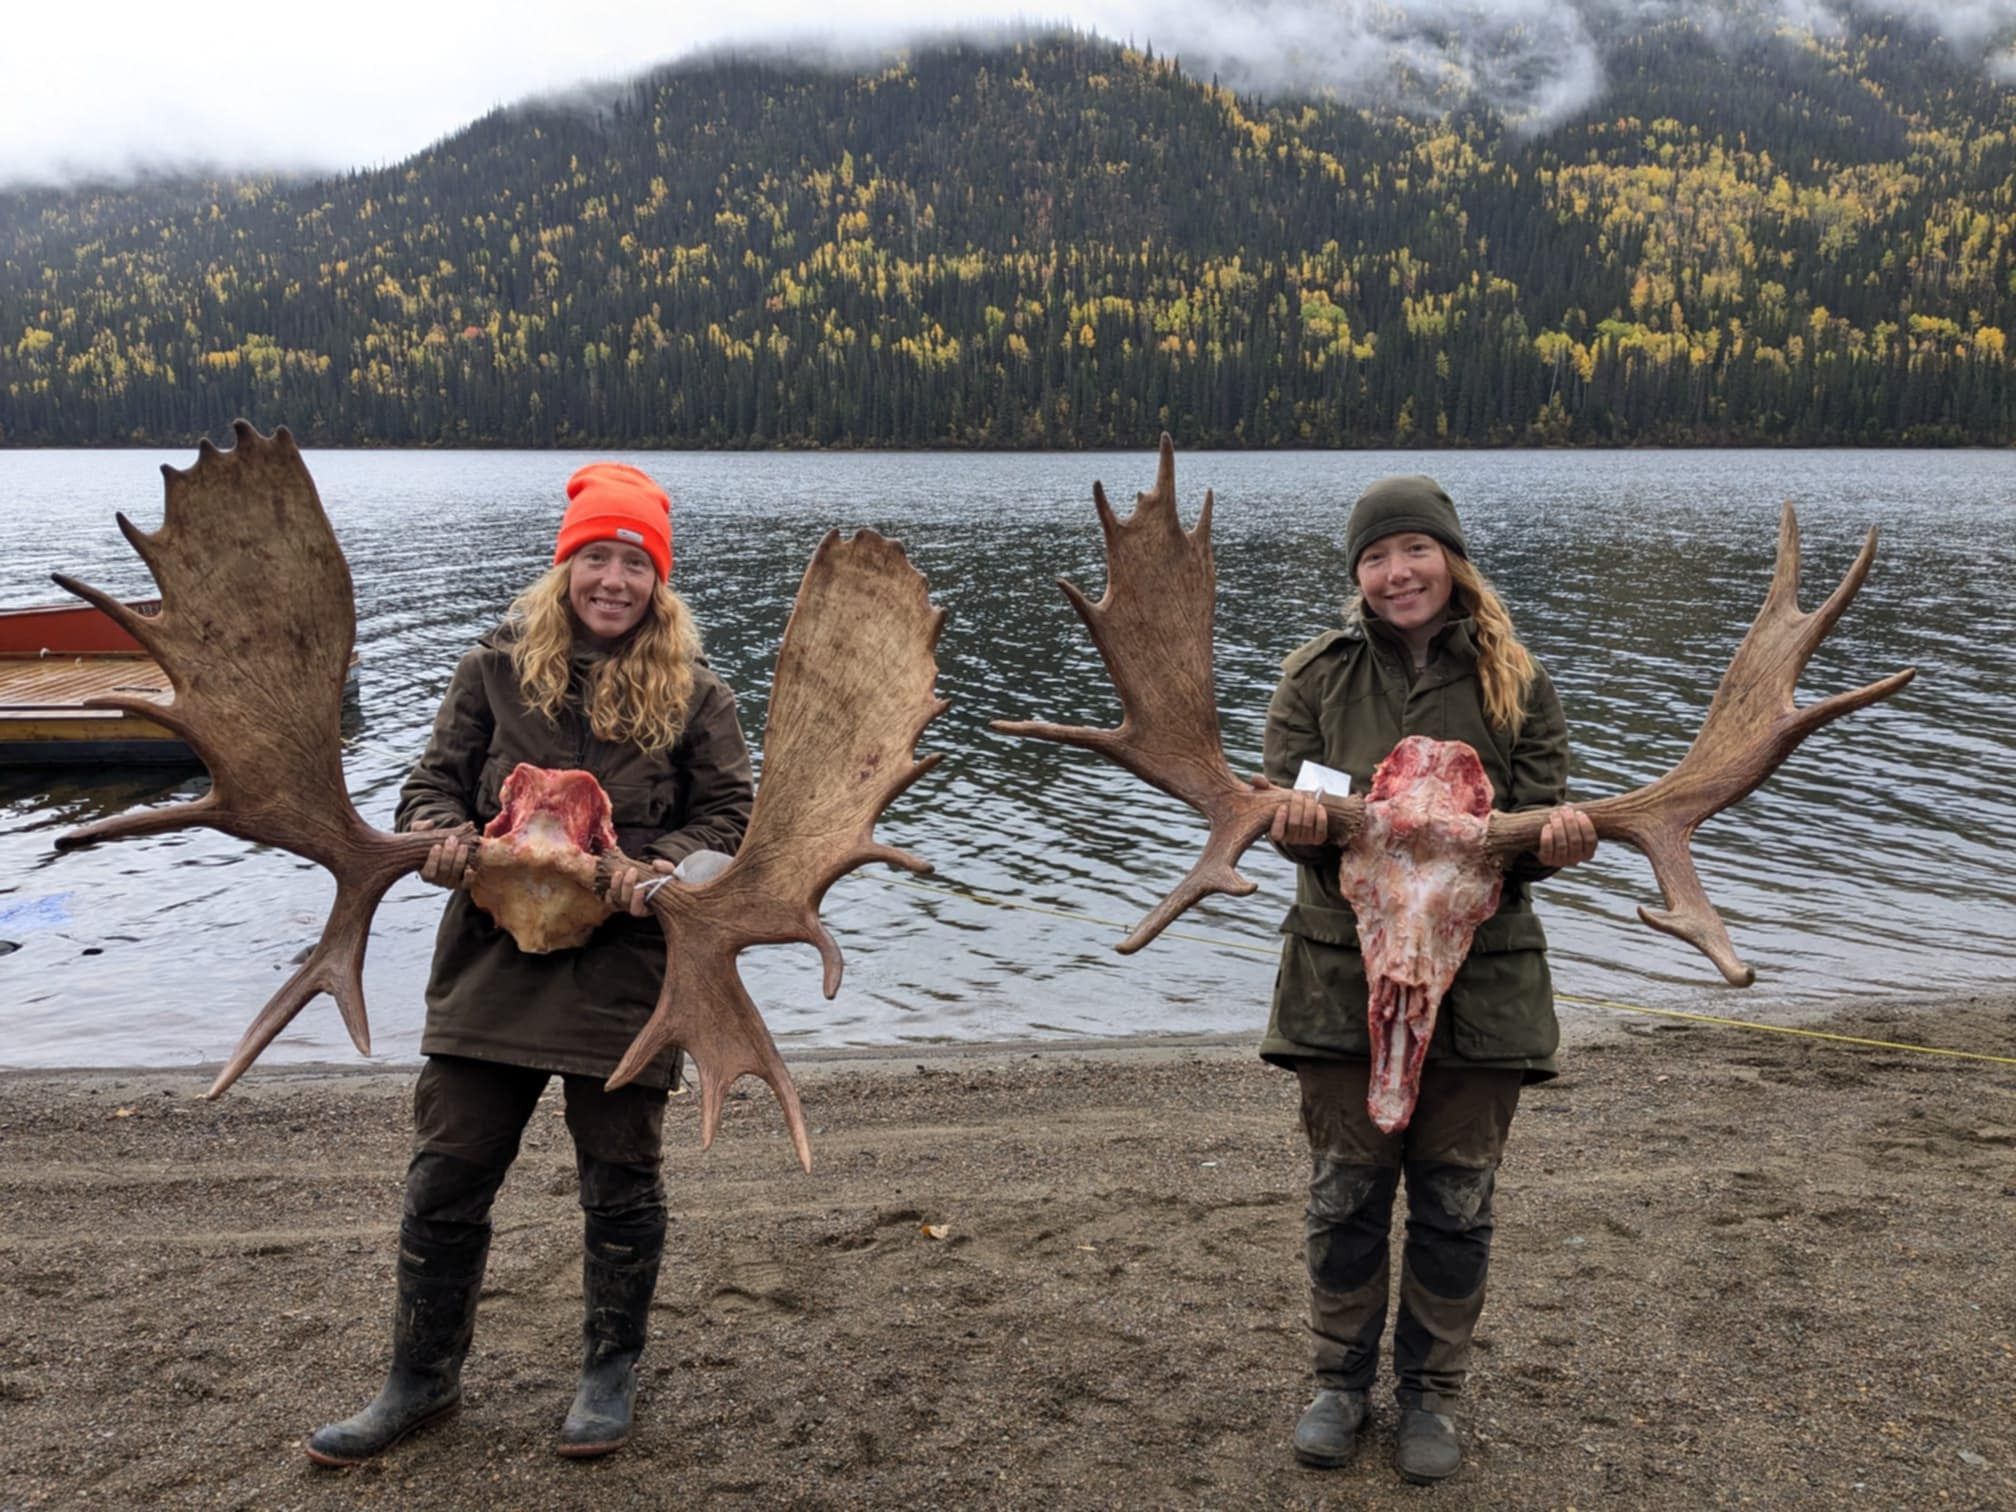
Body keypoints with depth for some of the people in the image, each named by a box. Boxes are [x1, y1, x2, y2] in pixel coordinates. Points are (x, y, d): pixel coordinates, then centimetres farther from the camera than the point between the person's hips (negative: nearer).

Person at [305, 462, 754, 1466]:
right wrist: (440, 836, -15)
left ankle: (611, 1374, 33)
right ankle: (423, 1378, 29)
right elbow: (434, 780, 7)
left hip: (625, 975, -1)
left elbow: (729, 817, -1)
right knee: (446, 1177, 9)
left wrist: (664, 870, -19)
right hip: (492, 961, 2)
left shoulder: (694, 694, 0)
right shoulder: (498, 668, 3)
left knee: (620, 1185, 12)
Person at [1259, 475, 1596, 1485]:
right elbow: (1288, 815, -2)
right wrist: (1299, 827, -26)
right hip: (1344, 972, 0)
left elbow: (1541, 826, 0)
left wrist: (1555, 839, -24)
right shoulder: (1315, 678, 3)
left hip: (1479, 978, 0)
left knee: (1455, 1202, 10)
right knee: (1345, 1192, 9)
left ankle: (1431, 1394, 29)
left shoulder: (1513, 683, 2)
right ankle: (1341, 1382, 29)